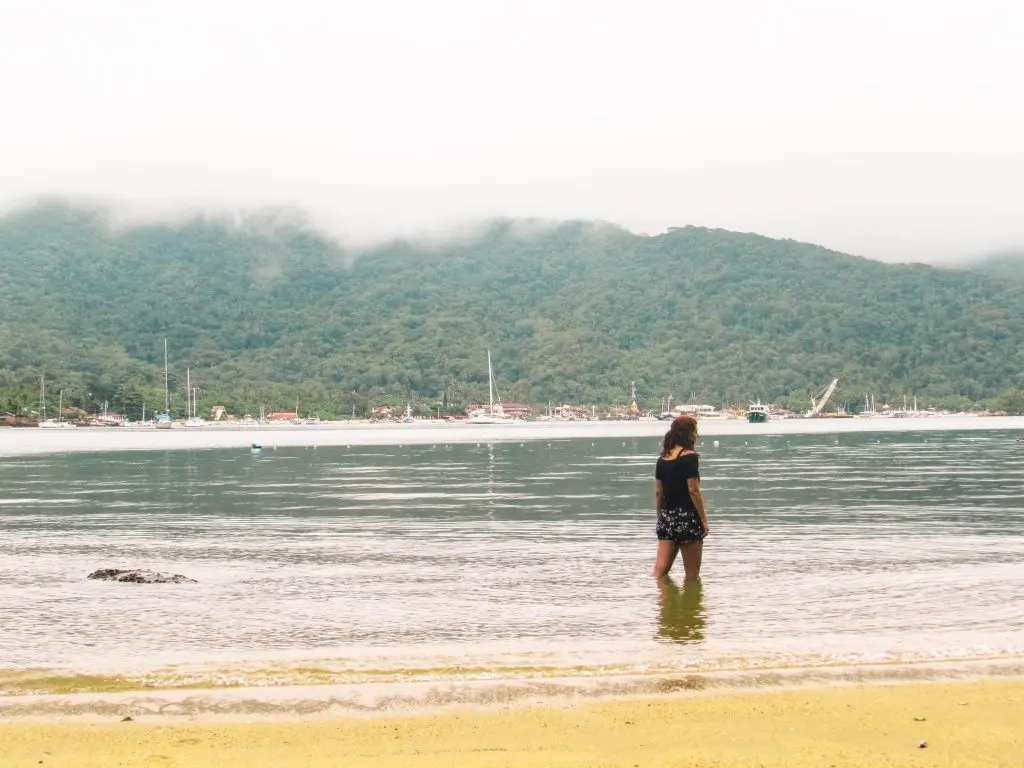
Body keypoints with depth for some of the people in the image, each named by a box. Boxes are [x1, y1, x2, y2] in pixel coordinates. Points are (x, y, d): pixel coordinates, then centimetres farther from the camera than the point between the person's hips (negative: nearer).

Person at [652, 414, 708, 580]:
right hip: (687, 519, -6)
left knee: (659, 571, 4)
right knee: (692, 575, 5)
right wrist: (704, 519, -7)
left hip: (667, 518, 6)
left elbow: (658, 492, 12)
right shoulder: (689, 456, -11)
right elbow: (693, 490, -13)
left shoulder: (662, 459, 9)